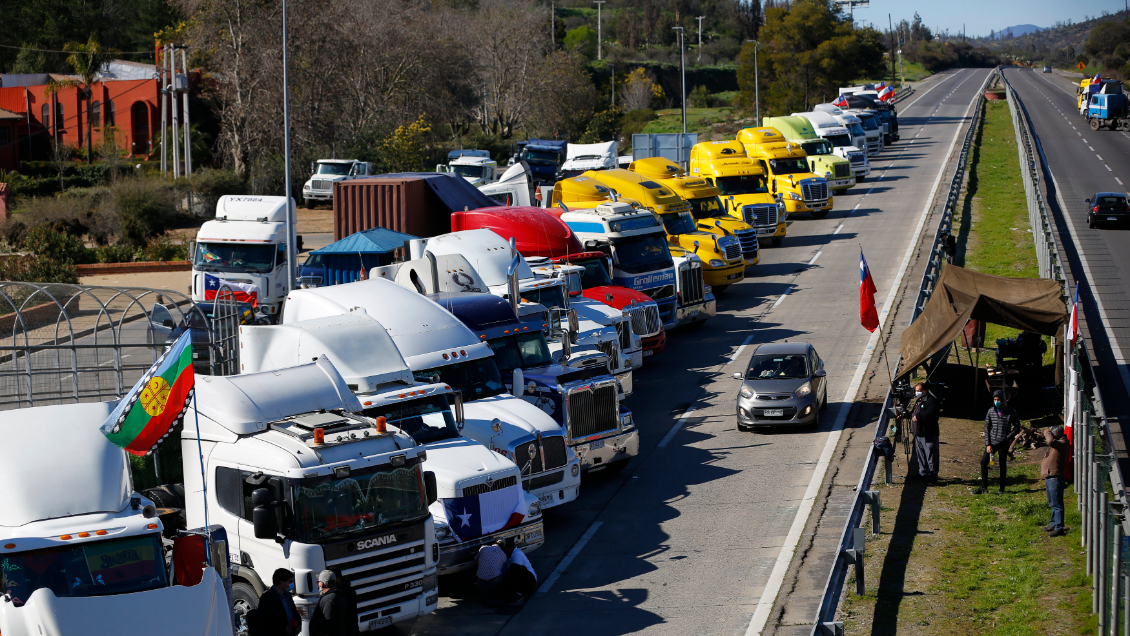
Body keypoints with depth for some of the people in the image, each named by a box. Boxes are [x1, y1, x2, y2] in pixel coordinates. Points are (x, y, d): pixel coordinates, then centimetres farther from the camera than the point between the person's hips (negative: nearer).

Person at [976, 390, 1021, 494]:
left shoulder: (1010, 411, -4)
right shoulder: (991, 411, 2)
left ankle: (1002, 489, 15)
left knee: (1003, 465, 5)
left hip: (1003, 444, -3)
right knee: (983, 462, -2)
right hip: (992, 442, 3)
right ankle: (984, 487, 6)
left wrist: (1008, 438, -13)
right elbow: (987, 428, 5)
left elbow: (1017, 427, 1)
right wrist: (988, 444, -2)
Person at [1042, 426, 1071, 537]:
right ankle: (1053, 524, 31)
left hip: (1055, 478, -11)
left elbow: (1051, 441, -39)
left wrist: (1047, 432, -19)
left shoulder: (1062, 444, -18)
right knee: (1052, 504, 20)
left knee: (1057, 504, -8)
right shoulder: (1056, 444, 15)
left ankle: (1059, 528, -6)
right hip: (1050, 478, 11)